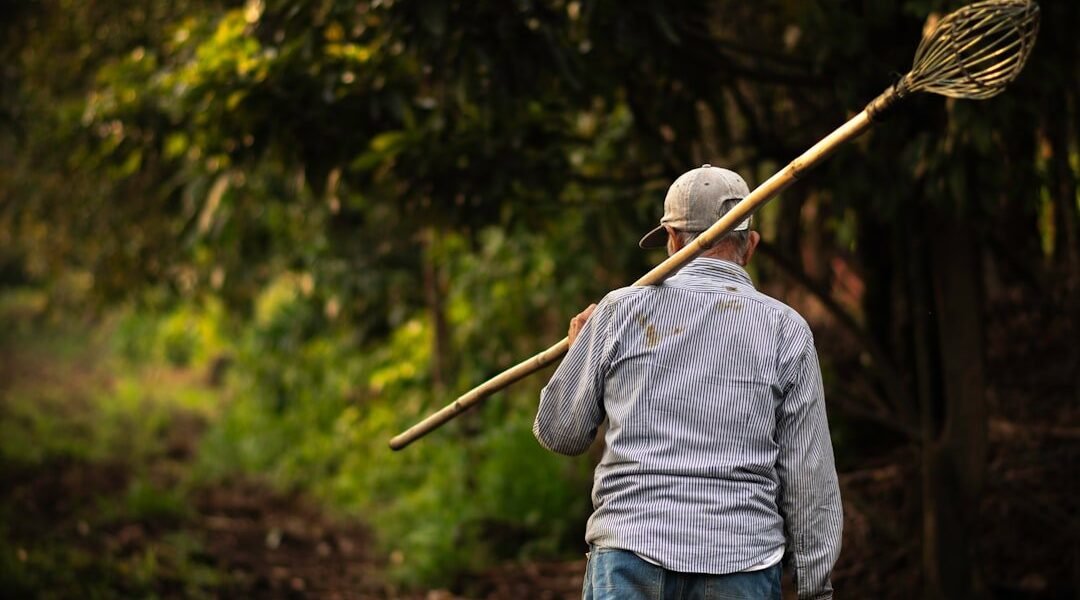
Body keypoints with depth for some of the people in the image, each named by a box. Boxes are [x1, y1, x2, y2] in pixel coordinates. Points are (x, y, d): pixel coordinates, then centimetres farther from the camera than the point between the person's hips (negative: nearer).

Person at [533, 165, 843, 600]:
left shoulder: (622, 310, 4)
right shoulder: (786, 330, 4)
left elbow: (559, 432, 11)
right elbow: (810, 480, 2)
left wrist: (580, 350, 29)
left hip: (629, 551, 0)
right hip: (742, 564, 0)